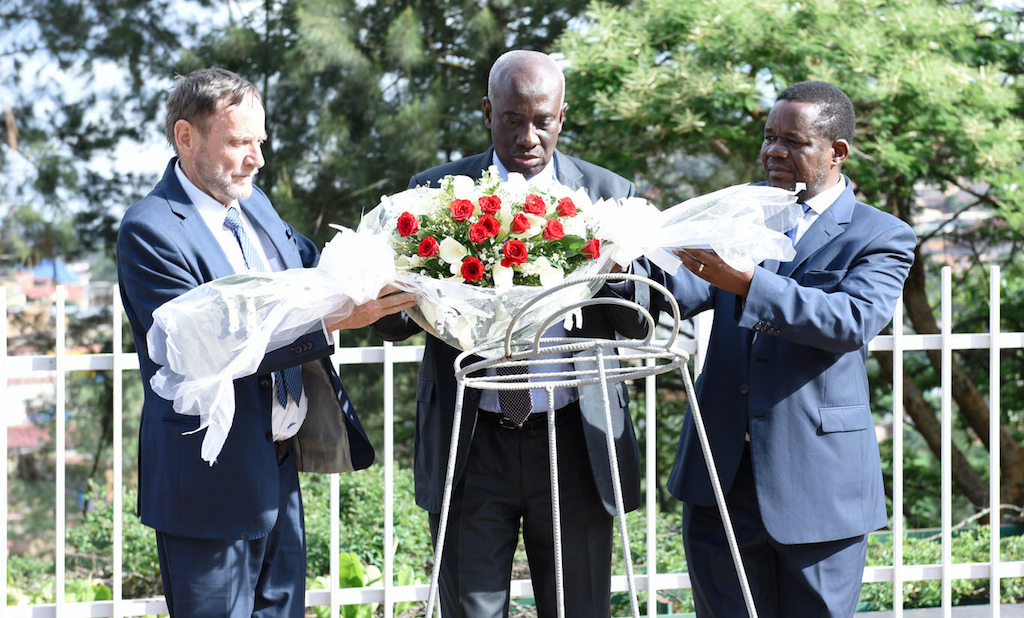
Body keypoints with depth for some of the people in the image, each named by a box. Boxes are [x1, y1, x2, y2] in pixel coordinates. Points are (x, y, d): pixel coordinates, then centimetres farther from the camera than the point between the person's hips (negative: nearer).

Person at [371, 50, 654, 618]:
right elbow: (390, 322, 2)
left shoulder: (609, 194, 5)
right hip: (471, 446, 0)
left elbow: (644, 322, 1)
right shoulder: (436, 192, 4)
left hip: (575, 443, 1)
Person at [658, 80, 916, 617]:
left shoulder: (880, 238, -4)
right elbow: (688, 293, 0)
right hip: (721, 477, 4)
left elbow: (853, 322, -22)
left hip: (816, 483, -4)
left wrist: (743, 282, -34)